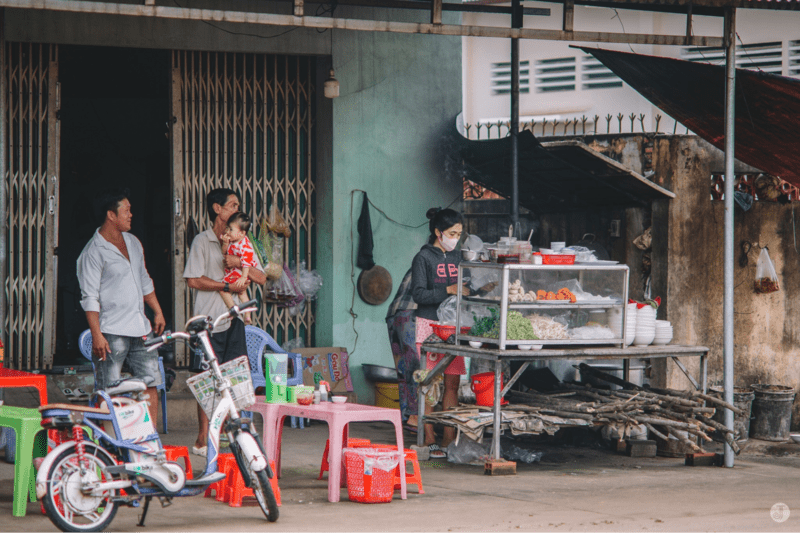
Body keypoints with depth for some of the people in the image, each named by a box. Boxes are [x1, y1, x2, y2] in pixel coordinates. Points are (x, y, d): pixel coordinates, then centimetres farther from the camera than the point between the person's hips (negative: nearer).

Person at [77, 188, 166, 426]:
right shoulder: (94, 252, -10)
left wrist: (157, 312, 21)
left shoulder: (133, 243, 14)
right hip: (112, 332, -7)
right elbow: (89, 297, -13)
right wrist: (97, 335, -19)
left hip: (140, 329, 7)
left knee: (151, 383, 5)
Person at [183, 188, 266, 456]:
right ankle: (203, 439, -1)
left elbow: (261, 278, 8)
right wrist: (229, 285, -11)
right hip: (209, 321, -5)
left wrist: (240, 264, -9)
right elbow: (194, 280, -10)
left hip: (234, 319, 5)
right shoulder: (202, 242, -1)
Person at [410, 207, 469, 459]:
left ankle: (449, 438, 6)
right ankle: (429, 439, 3)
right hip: (429, 324, -5)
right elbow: (418, 294, -12)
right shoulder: (423, 258, -4)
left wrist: (471, 291, -1)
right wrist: (448, 290, -21)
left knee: (452, 382, 2)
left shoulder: (457, 257, 13)